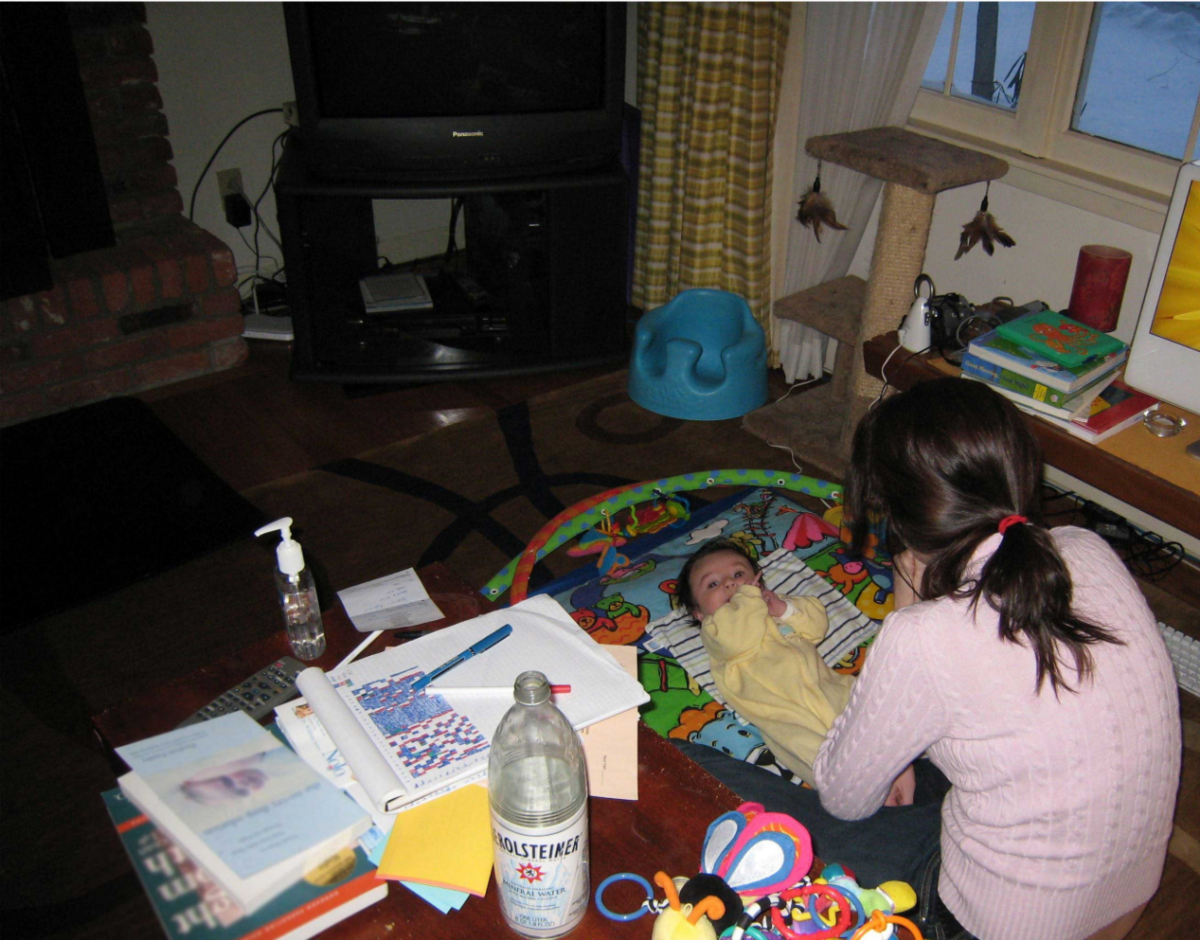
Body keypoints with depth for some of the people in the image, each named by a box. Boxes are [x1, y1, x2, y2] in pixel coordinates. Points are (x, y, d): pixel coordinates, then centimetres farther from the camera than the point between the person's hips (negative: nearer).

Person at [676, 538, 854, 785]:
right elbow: (741, 640, -12)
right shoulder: (713, 628, 13)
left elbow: (817, 622, 19)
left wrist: (784, 609, 2)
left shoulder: (773, 606, 32)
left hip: (829, 687, 6)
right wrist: (749, 596, 2)